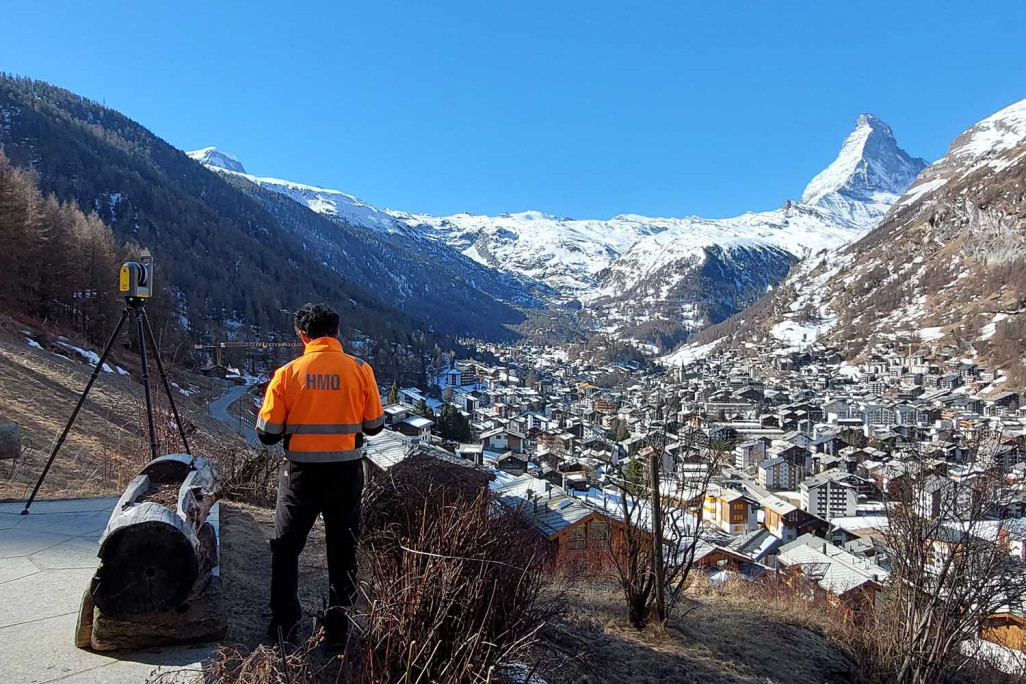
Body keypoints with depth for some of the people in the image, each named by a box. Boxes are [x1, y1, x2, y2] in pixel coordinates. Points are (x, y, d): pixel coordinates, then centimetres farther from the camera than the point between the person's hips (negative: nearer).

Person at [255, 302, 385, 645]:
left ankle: (283, 619, 27)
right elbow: (374, 425, 0)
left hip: (300, 471, 0)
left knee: (286, 546, 19)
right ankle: (338, 623, 23)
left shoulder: (287, 373, -7)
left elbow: (267, 433, -5)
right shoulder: (360, 370, -7)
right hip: (346, 472, 0)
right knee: (342, 549, 14)